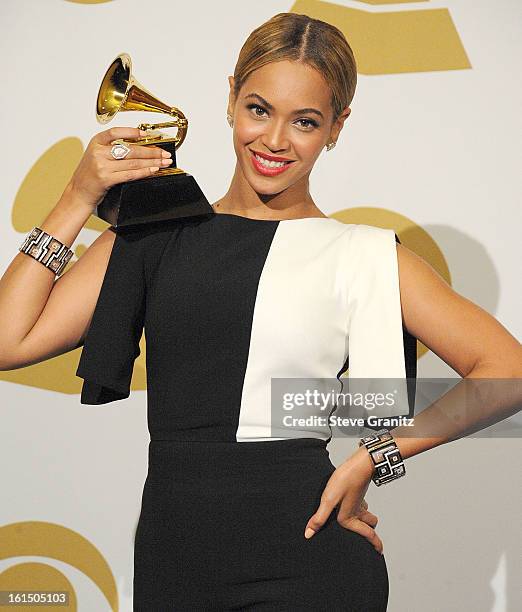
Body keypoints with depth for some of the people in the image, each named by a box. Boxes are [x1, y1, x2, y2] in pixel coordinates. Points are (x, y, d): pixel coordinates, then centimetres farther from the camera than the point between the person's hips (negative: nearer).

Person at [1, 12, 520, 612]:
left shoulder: (360, 256, 1)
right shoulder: (156, 234, 8)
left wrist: (373, 458, -8)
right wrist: (78, 200, 0)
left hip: (303, 561, -3)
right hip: (170, 561, 3)